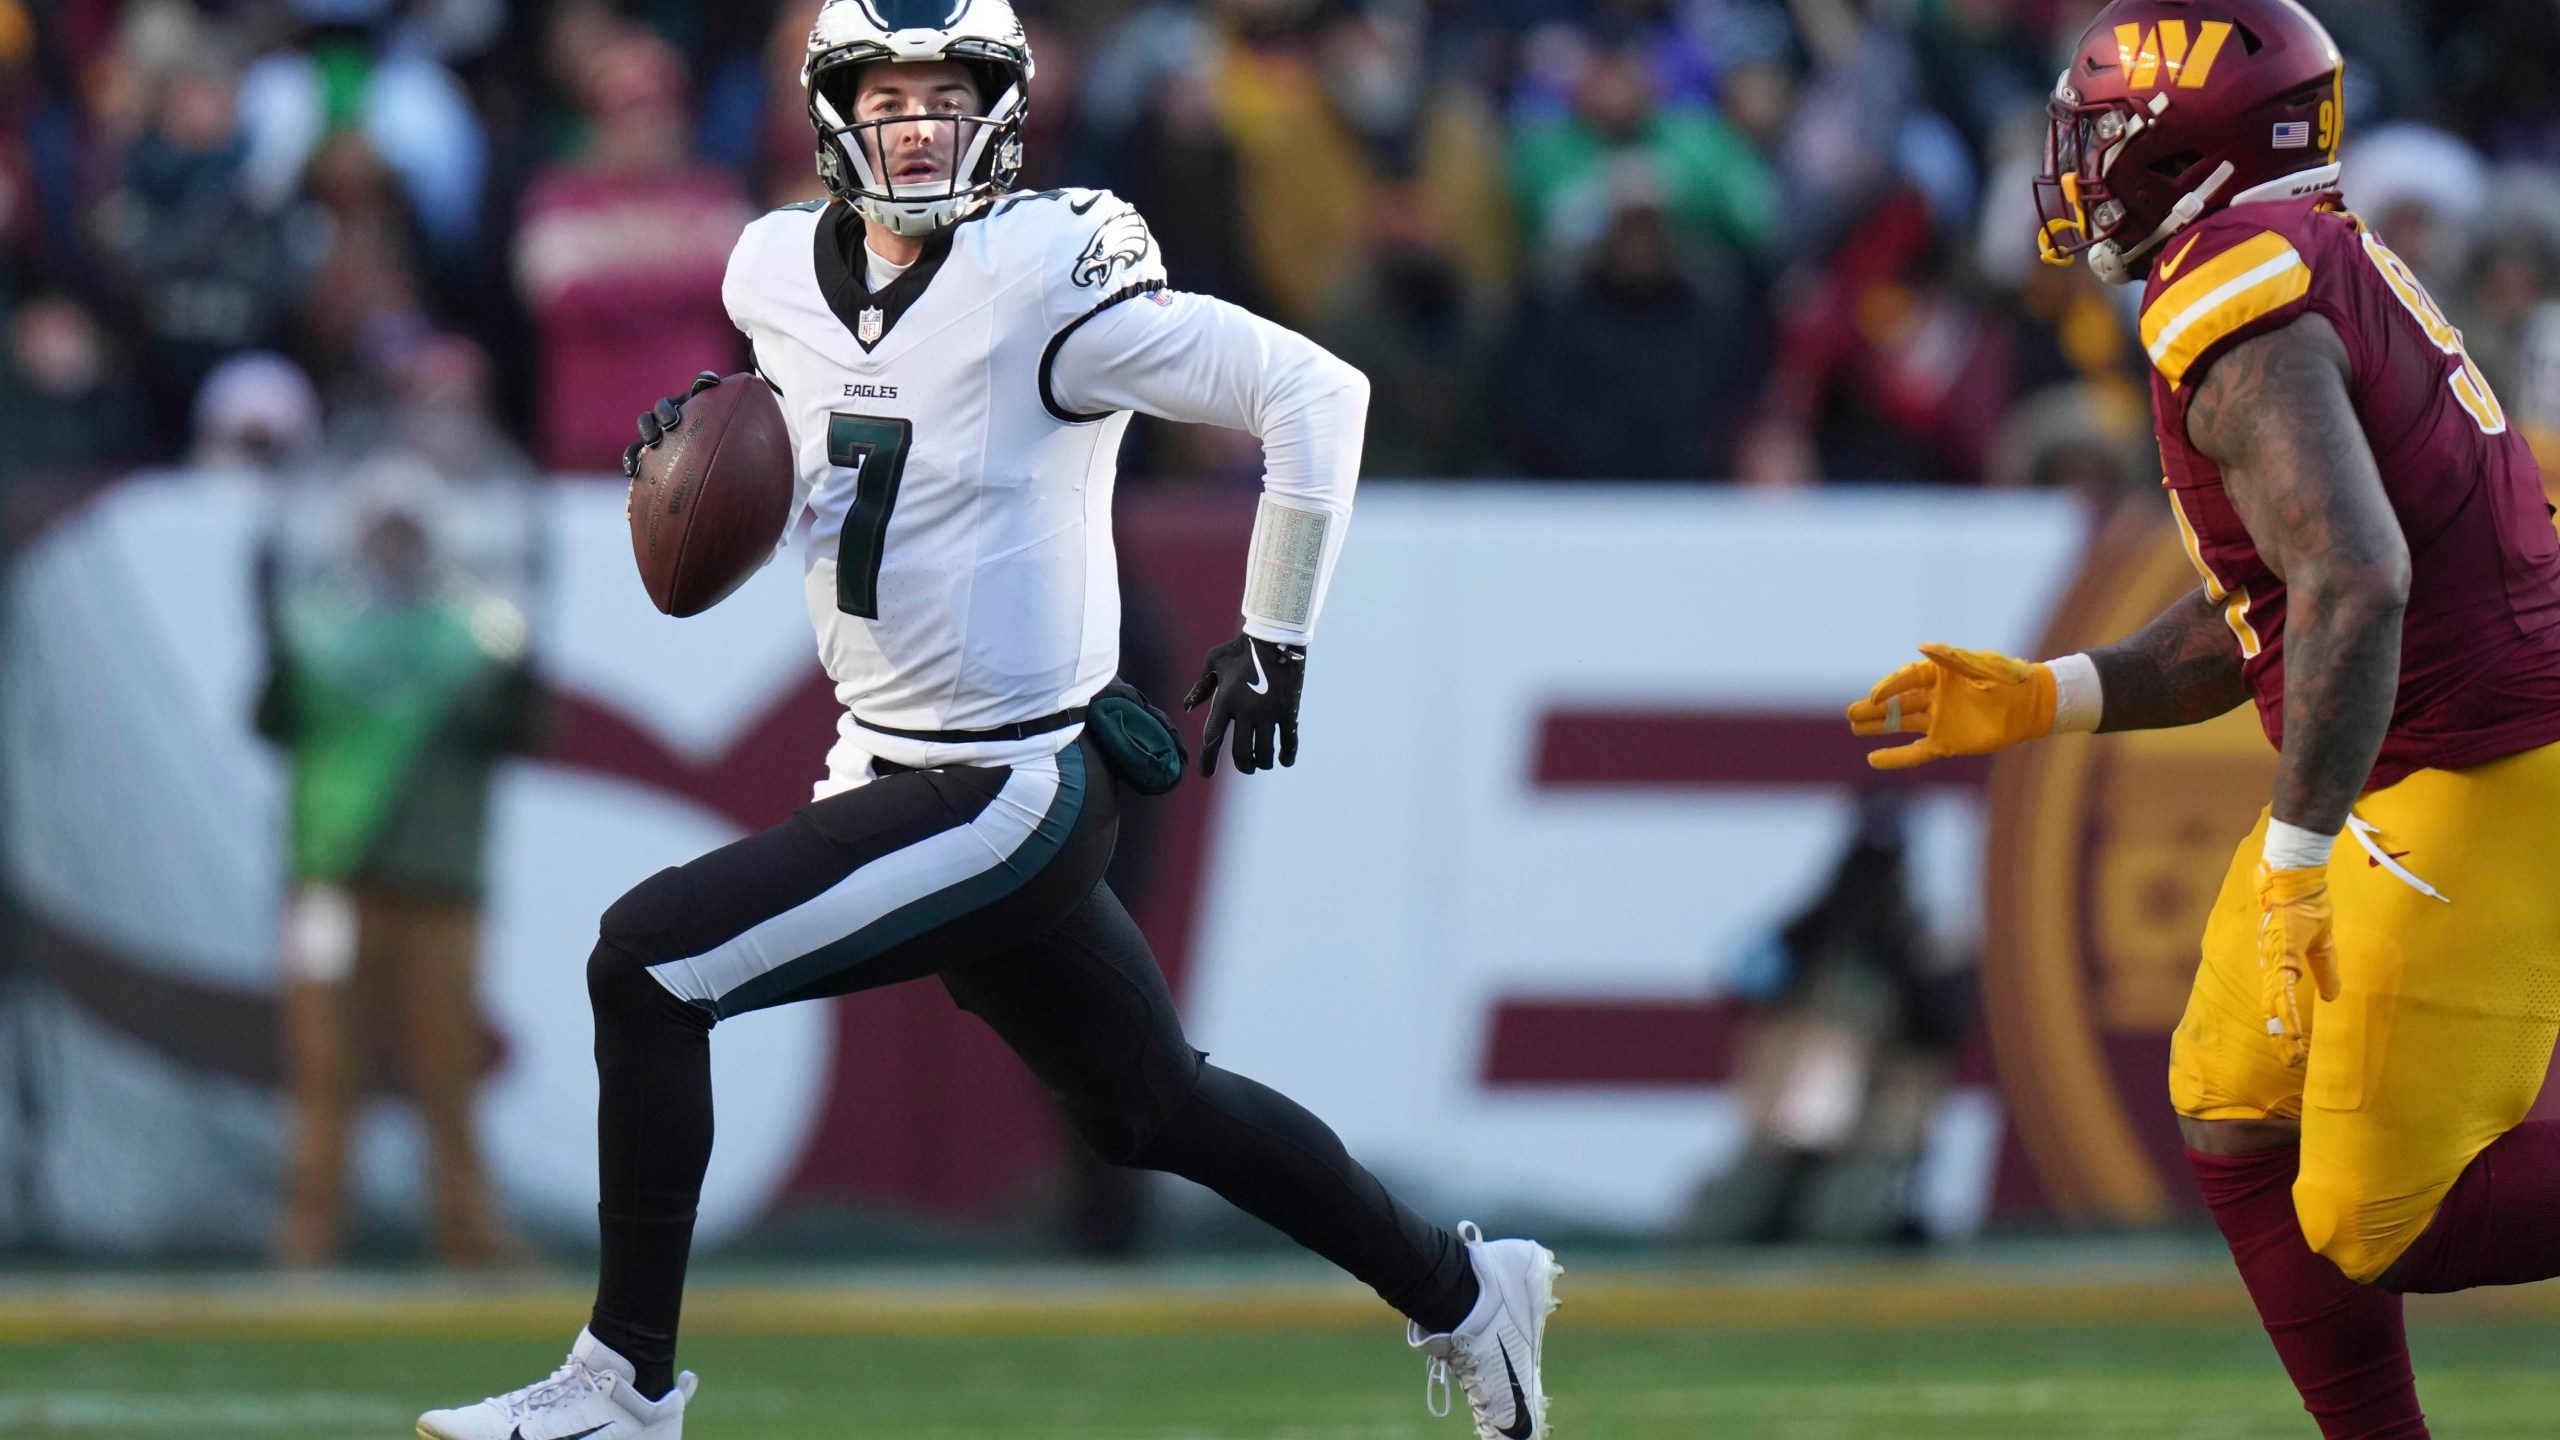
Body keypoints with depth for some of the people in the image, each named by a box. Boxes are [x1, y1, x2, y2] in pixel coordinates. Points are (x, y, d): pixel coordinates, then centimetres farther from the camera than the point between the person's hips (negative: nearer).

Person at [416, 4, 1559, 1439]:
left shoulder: (1045, 274, -19)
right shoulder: (781, 272, 3)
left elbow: (1314, 392, -18)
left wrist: (1274, 638, -13)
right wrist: (712, 418, 5)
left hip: (1006, 787, -8)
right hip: (889, 767, 8)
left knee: (648, 965, -15)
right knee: (1154, 1108, 19)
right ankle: (1459, 1291, 37)